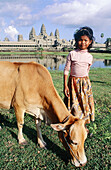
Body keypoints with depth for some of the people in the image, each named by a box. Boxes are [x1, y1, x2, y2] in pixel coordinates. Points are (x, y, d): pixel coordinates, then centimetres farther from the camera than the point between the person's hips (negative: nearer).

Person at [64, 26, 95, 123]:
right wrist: (65, 85, -9)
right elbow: (66, 70, -4)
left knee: (85, 104, 9)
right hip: (73, 82, -3)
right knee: (74, 105, 1)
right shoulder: (72, 54, -4)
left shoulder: (90, 56, 4)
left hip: (85, 82, 3)